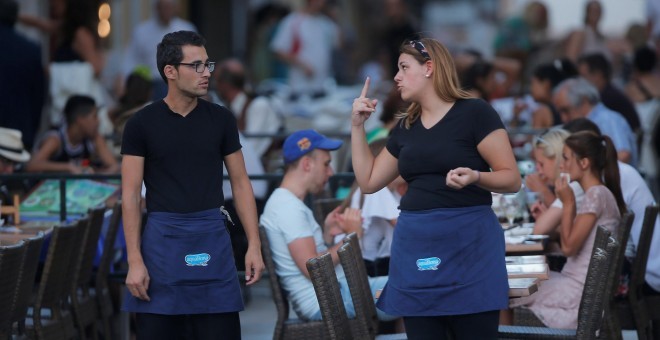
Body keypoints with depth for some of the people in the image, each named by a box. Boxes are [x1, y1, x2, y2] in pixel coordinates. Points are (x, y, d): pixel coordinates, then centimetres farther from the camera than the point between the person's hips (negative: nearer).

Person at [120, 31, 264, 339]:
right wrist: (134, 261, -9)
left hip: (211, 241, 2)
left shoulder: (221, 120, 6)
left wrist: (254, 245, 0)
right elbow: (131, 195, -2)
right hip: (162, 240, -2)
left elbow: (240, 183, 9)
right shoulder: (142, 125, 0)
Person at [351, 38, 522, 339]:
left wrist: (475, 177, -25)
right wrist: (357, 125, 15)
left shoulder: (474, 113, -4)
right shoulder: (405, 128, 15)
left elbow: (512, 179, -6)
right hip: (415, 247, 6)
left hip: (467, 244, -6)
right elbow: (368, 181, 20)